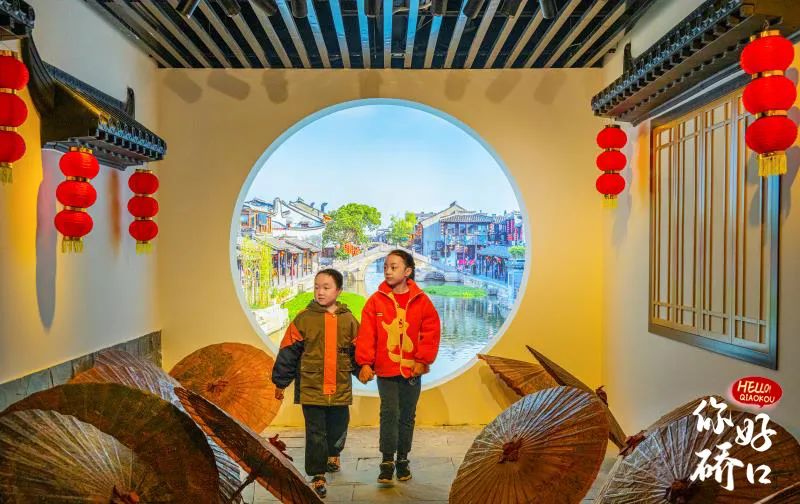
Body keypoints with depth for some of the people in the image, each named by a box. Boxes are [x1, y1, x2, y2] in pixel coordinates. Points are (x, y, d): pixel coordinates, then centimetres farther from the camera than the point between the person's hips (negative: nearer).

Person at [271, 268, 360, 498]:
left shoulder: (349, 320, 1)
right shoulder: (303, 319, -6)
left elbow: (358, 351, 13)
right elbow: (289, 352, -2)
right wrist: (280, 382, 0)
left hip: (340, 389, 3)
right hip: (311, 389, -2)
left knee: (338, 429, 17)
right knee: (315, 434, 2)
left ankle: (333, 454, 47)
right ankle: (318, 476, 16)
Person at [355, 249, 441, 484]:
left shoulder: (421, 300, -2)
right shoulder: (376, 300, -4)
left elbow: (431, 331, -2)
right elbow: (366, 334, -7)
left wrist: (423, 360, -8)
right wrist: (365, 363, -14)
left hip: (412, 370, 1)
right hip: (385, 370, -1)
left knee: (407, 416, 12)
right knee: (389, 414, -4)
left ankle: (402, 459, 26)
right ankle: (387, 461, 8)